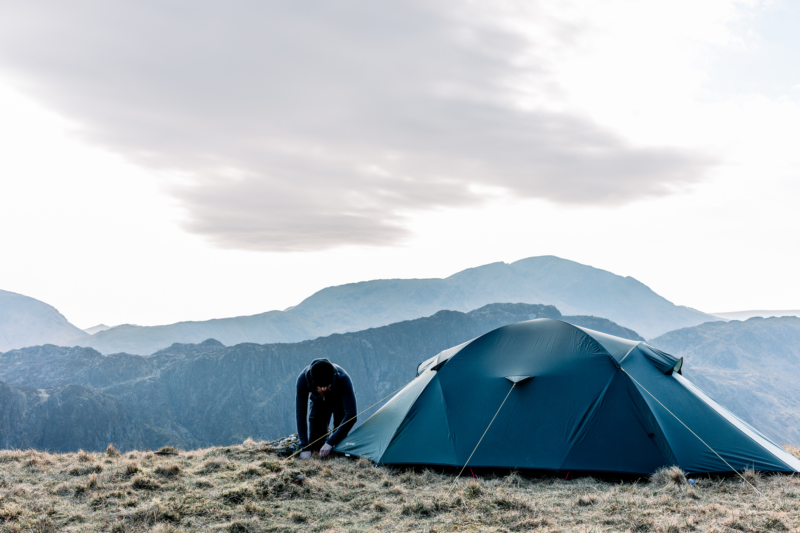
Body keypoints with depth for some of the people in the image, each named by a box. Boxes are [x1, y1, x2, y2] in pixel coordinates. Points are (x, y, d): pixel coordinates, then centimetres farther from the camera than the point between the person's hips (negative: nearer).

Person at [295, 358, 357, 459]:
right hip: (319, 402, 2)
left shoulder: (343, 379, -43)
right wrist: (305, 447, -39)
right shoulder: (303, 379, -38)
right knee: (315, 444, -5)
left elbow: (351, 415, -42)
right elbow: (300, 414, -33)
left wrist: (330, 442, -46)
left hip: (339, 400, -1)